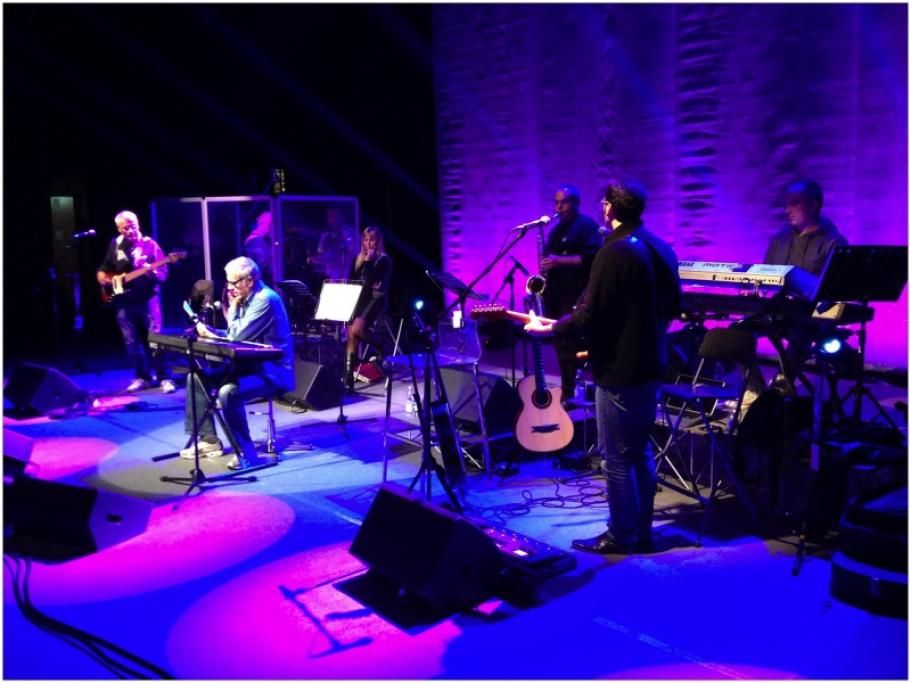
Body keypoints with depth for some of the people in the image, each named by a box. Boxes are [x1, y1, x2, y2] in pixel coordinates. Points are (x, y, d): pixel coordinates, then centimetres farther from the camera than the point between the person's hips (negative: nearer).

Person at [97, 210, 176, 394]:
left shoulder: (149, 244, -3)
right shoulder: (115, 245, 10)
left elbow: (163, 273, -7)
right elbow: (105, 267, 23)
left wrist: (152, 273, -28)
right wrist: (102, 275, 2)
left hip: (147, 299, -4)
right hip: (123, 301, 4)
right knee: (131, 341, 7)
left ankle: (165, 378, -1)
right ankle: (143, 377, 19)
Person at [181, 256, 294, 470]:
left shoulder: (265, 299, -19)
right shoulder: (247, 299, 11)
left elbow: (237, 336, -20)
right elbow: (235, 335, 17)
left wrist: (233, 307, -9)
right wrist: (211, 332, 1)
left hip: (271, 371, -10)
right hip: (250, 365, 10)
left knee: (228, 392, -33)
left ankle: (246, 454, -20)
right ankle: (209, 440, 12)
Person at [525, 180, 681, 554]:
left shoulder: (614, 251, -18)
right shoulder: (661, 247, 8)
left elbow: (589, 315, -19)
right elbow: (672, 306, 17)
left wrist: (549, 327, -6)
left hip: (619, 369, -9)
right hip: (650, 364, 9)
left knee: (617, 457, 1)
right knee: (640, 451, 16)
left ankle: (621, 536, 11)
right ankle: (641, 531, 25)